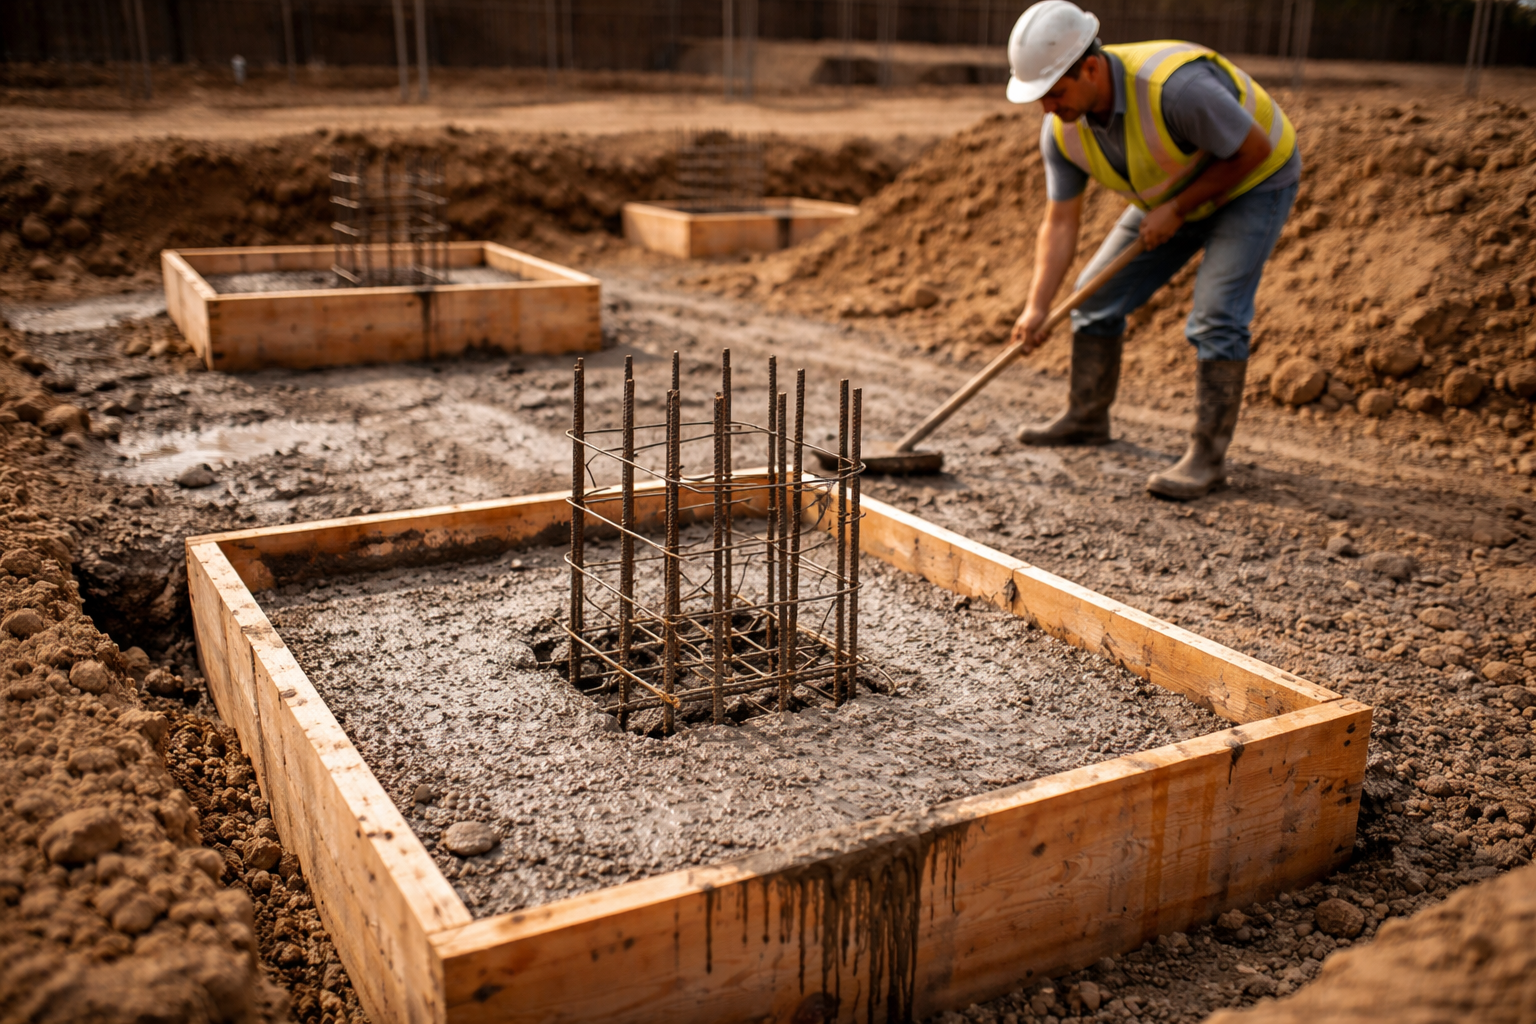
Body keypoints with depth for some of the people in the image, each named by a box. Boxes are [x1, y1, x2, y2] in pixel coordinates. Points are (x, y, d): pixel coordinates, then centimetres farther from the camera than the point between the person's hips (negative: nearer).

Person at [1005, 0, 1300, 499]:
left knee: (1216, 318, -19)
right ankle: (1086, 417, 22)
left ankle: (1208, 457, -9)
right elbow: (1060, 223, -10)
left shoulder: (1174, 86, -39)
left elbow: (1253, 149, -27)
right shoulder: (1061, 130, -16)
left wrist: (1177, 208, -25)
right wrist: (1037, 307, -18)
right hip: (1170, 197, 7)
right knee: (1098, 295, 5)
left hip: (1253, 182, -7)